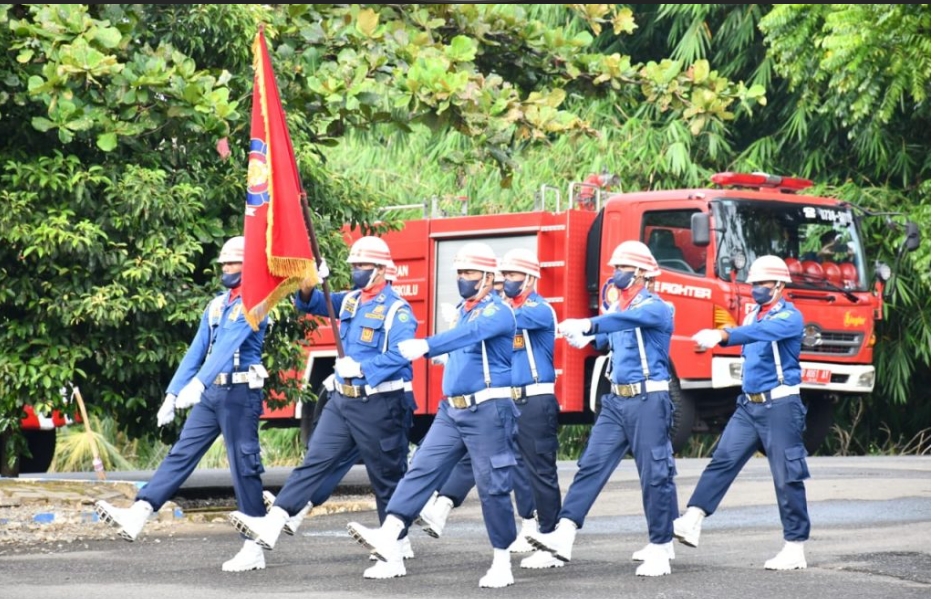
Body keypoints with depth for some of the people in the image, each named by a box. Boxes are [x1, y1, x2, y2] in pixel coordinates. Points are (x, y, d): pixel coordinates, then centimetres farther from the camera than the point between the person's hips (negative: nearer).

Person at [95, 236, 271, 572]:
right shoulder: (216, 305, 16)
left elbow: (228, 345, -23)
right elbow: (196, 351, 17)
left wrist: (198, 383, -34)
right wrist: (172, 394, 12)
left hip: (241, 393, -8)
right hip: (211, 393, 8)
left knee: (244, 467, -4)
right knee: (181, 454, -1)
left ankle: (254, 549, 1)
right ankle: (137, 516, -9)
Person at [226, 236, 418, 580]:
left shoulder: (397, 309, -12)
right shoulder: (349, 301, 12)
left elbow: (401, 355, -22)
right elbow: (311, 305, 15)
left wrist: (361, 367, -27)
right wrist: (309, 284, -6)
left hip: (378, 406, -7)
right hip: (342, 401, 7)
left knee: (387, 479, 2)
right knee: (314, 462, -2)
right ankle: (272, 524, -10)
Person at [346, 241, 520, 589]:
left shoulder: (497, 312, -12)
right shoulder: (464, 310, 15)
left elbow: (469, 334, -32)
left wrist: (426, 346, -46)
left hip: (487, 410, -8)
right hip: (452, 409, 8)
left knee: (492, 486, -2)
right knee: (422, 468, -7)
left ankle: (502, 565, 6)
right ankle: (388, 537, -18)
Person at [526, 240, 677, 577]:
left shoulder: (654, 307, -11)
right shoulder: (617, 307, 14)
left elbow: (630, 319, -33)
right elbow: (606, 339, 26)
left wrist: (589, 325, -47)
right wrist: (583, 337, 5)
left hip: (648, 398, -8)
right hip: (617, 400, 8)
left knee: (655, 473, -4)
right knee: (592, 463, -1)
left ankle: (661, 548, 2)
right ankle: (565, 535, -7)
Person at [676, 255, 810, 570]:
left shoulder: (789, 317, -12)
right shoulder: (753, 315, 12)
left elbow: (761, 332, -30)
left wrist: (723, 335, -44)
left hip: (780, 405, -7)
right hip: (749, 404, 7)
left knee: (787, 477, -4)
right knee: (723, 460, -6)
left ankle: (795, 549, 2)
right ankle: (692, 522, -15)